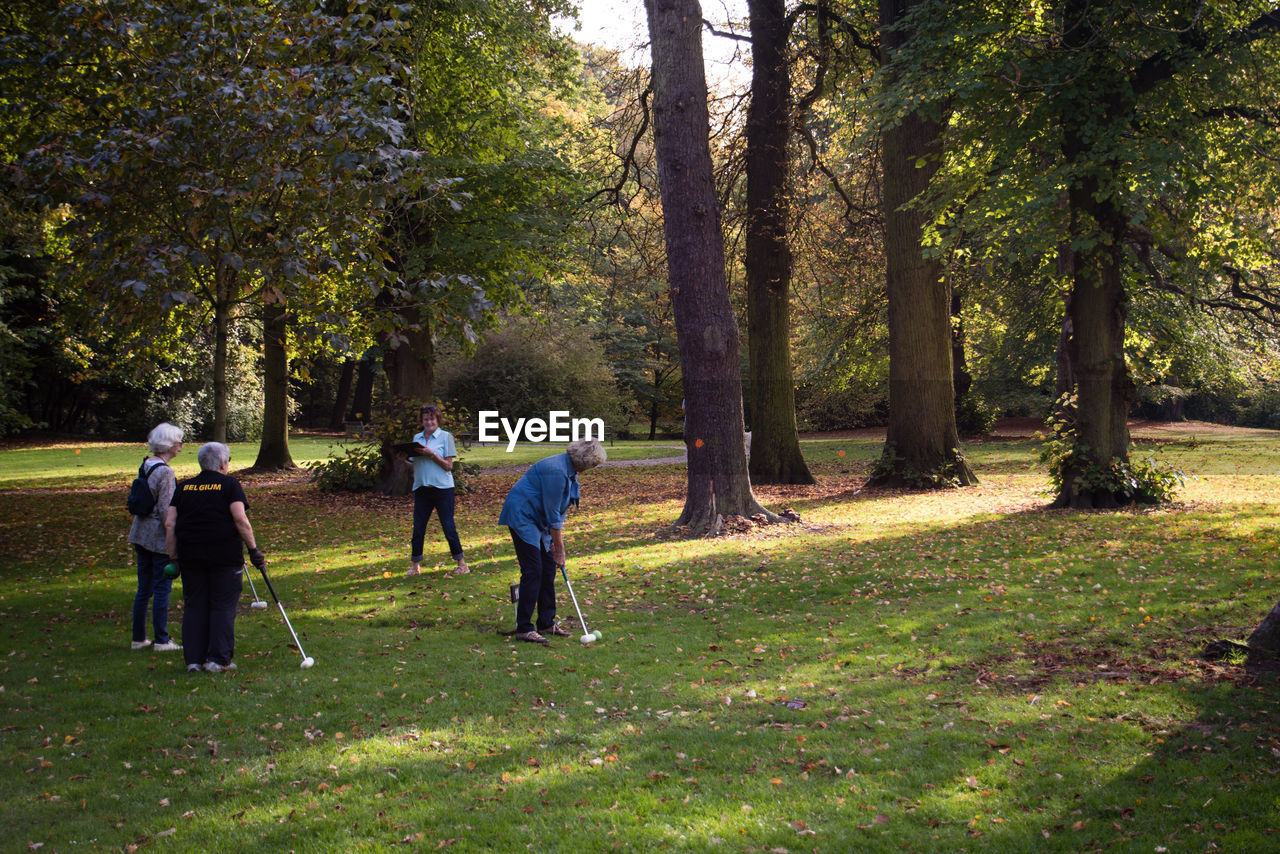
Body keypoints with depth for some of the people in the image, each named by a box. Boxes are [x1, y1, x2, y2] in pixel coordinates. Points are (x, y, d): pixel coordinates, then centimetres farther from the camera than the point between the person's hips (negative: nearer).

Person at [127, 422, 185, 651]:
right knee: (162, 588, 0)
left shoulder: (146, 465, 8)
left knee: (144, 588, 14)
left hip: (141, 533, 8)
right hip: (160, 538, -8)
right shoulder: (165, 472, -18)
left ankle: (139, 638, 20)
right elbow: (165, 510, -20)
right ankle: (161, 640, 6)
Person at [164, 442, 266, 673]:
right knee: (223, 606, 3)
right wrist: (254, 550, -8)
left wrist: (174, 557, 9)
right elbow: (240, 519, -13)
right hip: (225, 556, -4)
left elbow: (169, 524, 5)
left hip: (190, 556, 4)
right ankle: (218, 659, 1)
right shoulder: (229, 484, -3)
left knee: (194, 606, 10)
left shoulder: (184, 487, 10)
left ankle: (194, 659, 10)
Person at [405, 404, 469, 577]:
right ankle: (415, 565, 15)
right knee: (418, 528, 4)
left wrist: (431, 454, -16)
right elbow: (413, 464, 14)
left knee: (448, 527, -3)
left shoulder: (445, 436, 0)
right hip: (421, 488, 4)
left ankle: (461, 563, 6)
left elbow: (448, 466, -5)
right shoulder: (417, 438, 14)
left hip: (442, 487, -4)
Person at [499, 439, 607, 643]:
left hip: (537, 519, 10)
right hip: (521, 517, -10)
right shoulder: (557, 471, -26)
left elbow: (558, 511, 10)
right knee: (532, 570, -13)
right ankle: (523, 628, -9)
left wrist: (556, 541, 3)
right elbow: (553, 515, -22)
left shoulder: (570, 471, 5)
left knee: (548, 569, 9)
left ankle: (546, 623, 17)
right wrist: (560, 550, -14)